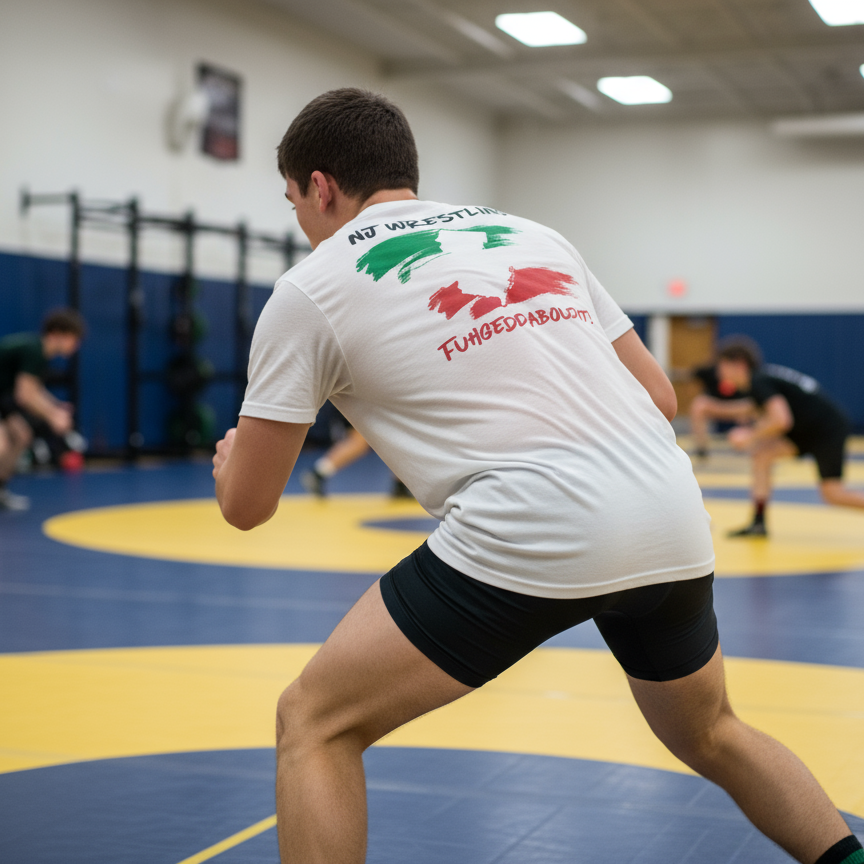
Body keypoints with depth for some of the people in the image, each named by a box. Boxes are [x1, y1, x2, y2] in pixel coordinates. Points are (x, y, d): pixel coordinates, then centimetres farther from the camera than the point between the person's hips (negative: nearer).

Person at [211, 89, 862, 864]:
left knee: (314, 725, 10)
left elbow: (247, 505, 12)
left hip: (527, 537, -6)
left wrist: (231, 456, 35)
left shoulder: (311, 289, 8)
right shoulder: (532, 234, 22)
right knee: (710, 735, 31)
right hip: (674, 521, 6)